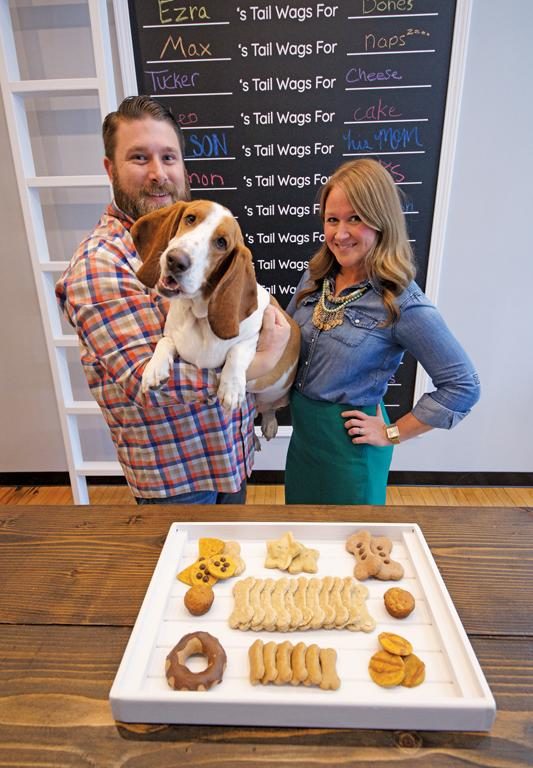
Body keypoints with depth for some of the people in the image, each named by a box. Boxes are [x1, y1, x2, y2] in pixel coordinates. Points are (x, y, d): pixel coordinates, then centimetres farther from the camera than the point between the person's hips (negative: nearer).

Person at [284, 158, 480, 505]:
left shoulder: (401, 302, -21)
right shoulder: (315, 277, -3)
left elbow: (463, 385, -17)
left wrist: (392, 433, -13)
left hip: (349, 441, -6)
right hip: (303, 427, 6)